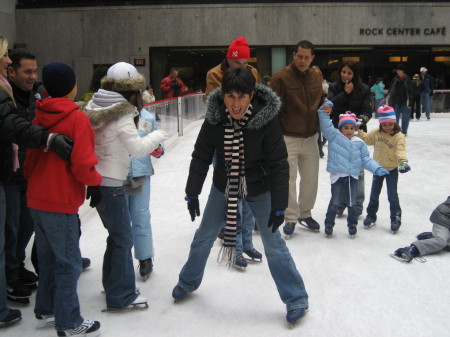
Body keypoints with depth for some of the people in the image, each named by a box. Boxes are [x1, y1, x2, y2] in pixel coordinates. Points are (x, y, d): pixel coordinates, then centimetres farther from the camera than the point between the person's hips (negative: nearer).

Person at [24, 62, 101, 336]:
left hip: (36, 200, 7)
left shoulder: (40, 116, 5)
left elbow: (30, 158, 12)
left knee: (49, 258, 21)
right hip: (61, 203, -7)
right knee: (68, 264, 4)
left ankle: (46, 311, 33)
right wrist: (97, 179, -2)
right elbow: (82, 165, -21)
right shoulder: (77, 118, -15)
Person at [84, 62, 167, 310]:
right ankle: (121, 296, 7)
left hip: (96, 179, 8)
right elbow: (138, 148, -16)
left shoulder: (95, 107, 7)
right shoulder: (123, 114, -15)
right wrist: (156, 136, 0)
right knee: (123, 238, 0)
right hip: (110, 183, -8)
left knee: (117, 234, 19)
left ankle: (112, 284, 31)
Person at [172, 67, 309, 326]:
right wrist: (192, 193, -5)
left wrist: (279, 205, -20)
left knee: (273, 242, -2)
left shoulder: (266, 119, -26)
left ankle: (296, 299, 15)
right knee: (204, 236, 15)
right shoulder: (214, 119, -18)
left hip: (259, 188, -3)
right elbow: (201, 157, -6)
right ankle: (188, 283, 40)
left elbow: (279, 164, -21)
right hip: (224, 186, 3)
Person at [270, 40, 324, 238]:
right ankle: (291, 218, 15)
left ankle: (305, 214, 32)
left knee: (311, 178, 14)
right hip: (288, 138, -5)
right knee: (289, 180, 1)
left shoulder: (317, 76, 5)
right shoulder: (281, 78, -13)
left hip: (310, 137, 5)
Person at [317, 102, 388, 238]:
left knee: (352, 203, 12)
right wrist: (324, 113, -25)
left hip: (353, 176, 3)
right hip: (337, 175, -3)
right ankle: (329, 224, 21)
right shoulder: (334, 136, -2)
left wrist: (377, 168, -3)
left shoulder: (359, 143, 5)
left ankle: (352, 224, 31)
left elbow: (366, 159, 8)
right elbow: (326, 126, -13)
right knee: (335, 202, 4)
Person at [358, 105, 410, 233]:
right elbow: (367, 138, 14)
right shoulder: (376, 132, -3)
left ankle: (396, 219, 13)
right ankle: (371, 215, 30)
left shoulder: (398, 136, -19)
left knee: (392, 195, -1)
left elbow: (400, 150, -32)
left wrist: (403, 161, -50)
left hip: (392, 170, -5)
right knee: (374, 194, 14)